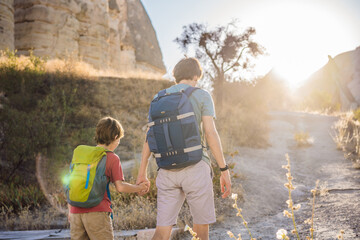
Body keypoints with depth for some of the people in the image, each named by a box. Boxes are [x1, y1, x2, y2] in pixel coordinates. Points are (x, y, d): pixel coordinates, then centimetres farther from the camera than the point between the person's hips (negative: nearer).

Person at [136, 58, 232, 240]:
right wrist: (224, 170, -5)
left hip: (167, 171, 4)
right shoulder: (202, 96, 2)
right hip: (195, 169, -4)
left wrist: (142, 173, 14)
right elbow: (210, 133, -8)